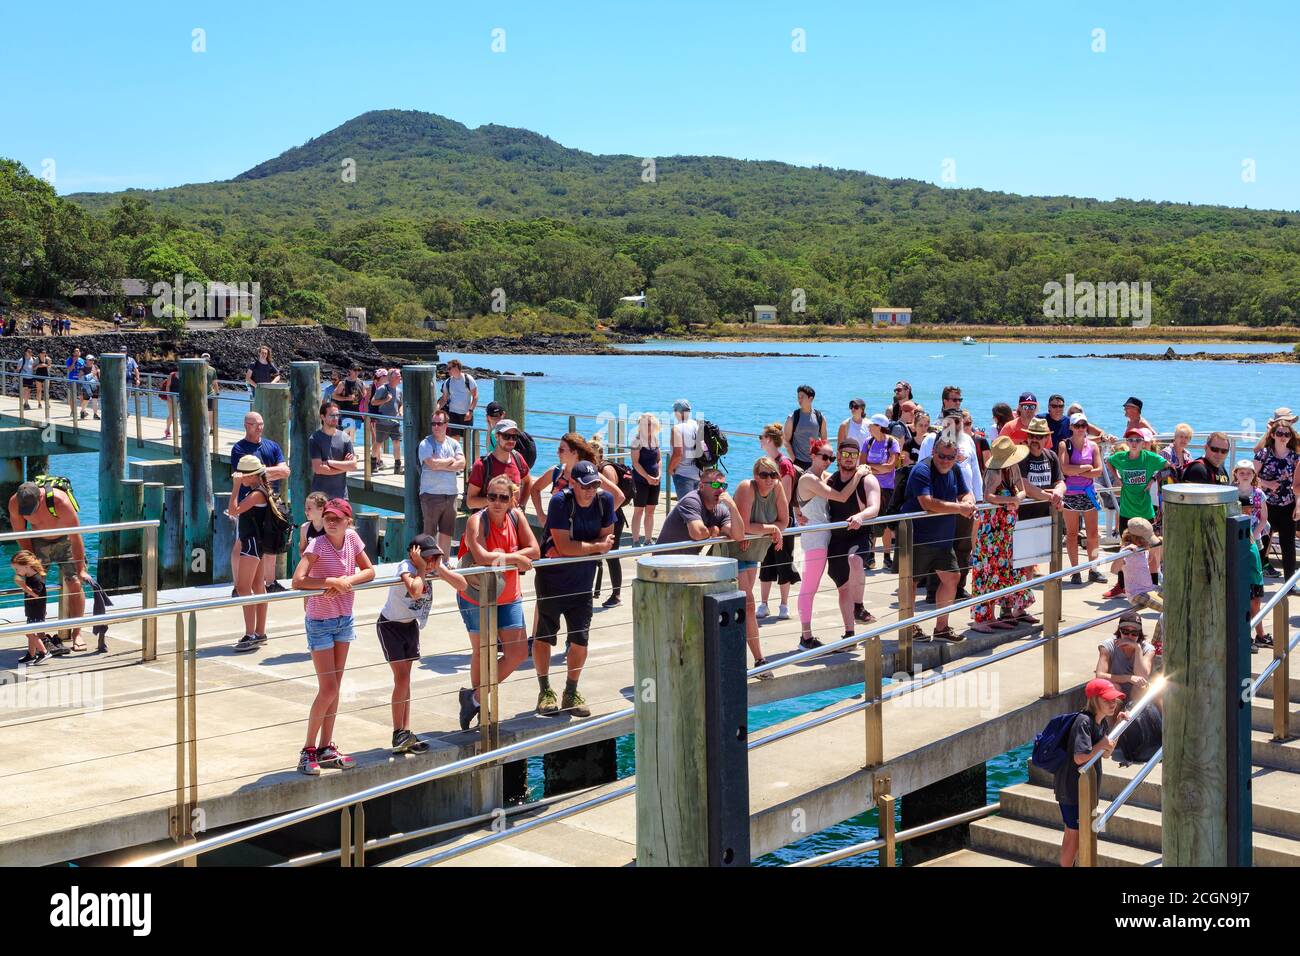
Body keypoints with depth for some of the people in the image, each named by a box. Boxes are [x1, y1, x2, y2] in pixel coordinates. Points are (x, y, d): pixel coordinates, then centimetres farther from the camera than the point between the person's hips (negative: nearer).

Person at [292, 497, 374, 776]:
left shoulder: (352, 538, -4)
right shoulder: (317, 545, -21)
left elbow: (369, 571, 1)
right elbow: (298, 581, -31)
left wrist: (347, 581, -16)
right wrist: (333, 581, -29)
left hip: (344, 619, 6)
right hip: (320, 622, -6)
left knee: (334, 687, 11)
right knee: (328, 689, -7)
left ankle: (326, 748, 21)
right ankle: (308, 750, 6)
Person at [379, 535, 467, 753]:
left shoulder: (433, 569, -8)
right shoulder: (405, 567, -26)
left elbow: (461, 585, -15)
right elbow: (415, 592, -45)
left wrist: (439, 567, -23)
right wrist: (422, 569, -32)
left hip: (411, 625, 6)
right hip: (390, 626, -6)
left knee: (405, 678, 10)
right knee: (401, 677, -12)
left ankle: (405, 733, 14)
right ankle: (398, 735, -6)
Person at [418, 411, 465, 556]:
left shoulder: (454, 444, 11)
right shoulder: (426, 444, -4)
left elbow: (461, 464, -3)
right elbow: (433, 464, -18)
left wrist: (441, 466, -13)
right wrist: (451, 460, -2)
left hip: (450, 495, 5)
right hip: (431, 495, -5)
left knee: (447, 534, 10)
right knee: (429, 535, -1)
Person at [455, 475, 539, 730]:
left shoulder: (516, 516, -5)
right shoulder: (476, 521, -21)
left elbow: (534, 551, -9)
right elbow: (482, 558, -35)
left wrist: (502, 558, -23)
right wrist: (516, 558, -25)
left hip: (508, 597, 5)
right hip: (476, 597, -5)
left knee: (519, 653, 2)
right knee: (482, 653, 8)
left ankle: (475, 699, 17)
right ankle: (478, 704, 28)